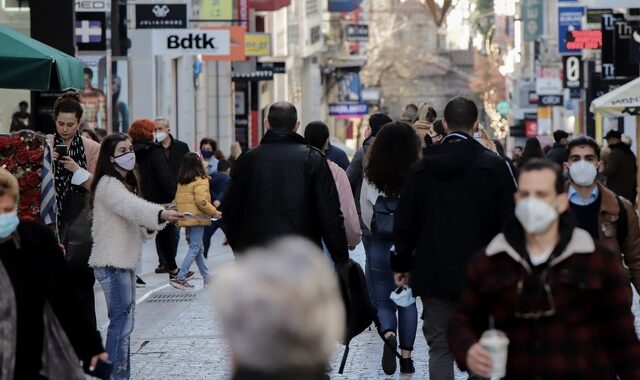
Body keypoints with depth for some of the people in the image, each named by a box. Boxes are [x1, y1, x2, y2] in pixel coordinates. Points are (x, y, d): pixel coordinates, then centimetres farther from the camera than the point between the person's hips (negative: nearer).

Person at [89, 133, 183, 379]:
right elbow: (133, 207, -32)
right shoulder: (108, 184, -13)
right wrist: (161, 214, -47)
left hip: (125, 262, 10)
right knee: (121, 322, -12)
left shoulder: (125, 184, 19)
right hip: (112, 264, -10)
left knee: (124, 322, 12)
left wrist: (149, 227, 2)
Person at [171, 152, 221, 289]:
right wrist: (214, 212, -9)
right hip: (197, 219, -8)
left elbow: (178, 200, 13)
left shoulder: (181, 182, 10)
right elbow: (202, 201, -20)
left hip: (185, 218, 8)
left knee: (198, 248, 15)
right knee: (195, 249, -4)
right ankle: (180, 278, -10)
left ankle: (206, 277, 21)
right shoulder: (200, 181, -13)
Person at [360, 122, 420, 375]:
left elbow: (366, 216, -1)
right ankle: (406, 356, 15)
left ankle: (389, 334, -20)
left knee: (383, 301, 10)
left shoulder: (371, 178, -9)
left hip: (380, 247, 0)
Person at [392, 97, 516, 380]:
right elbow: (508, 220, -6)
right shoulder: (494, 166, -6)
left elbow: (405, 223, 6)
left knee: (439, 348, 5)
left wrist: (402, 264, 17)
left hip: (434, 273, 2)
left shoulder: (420, 168, 2)